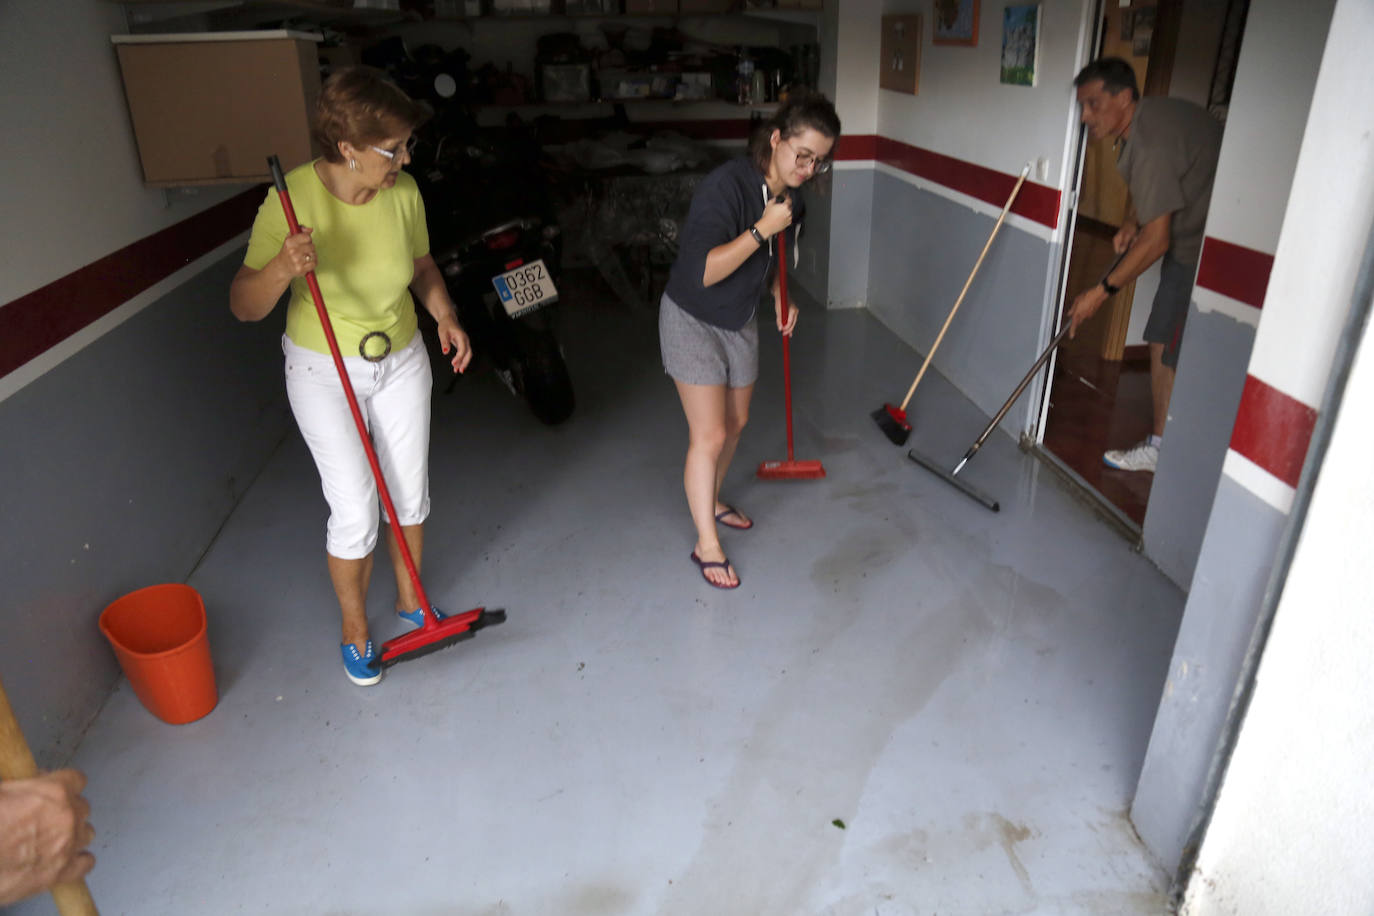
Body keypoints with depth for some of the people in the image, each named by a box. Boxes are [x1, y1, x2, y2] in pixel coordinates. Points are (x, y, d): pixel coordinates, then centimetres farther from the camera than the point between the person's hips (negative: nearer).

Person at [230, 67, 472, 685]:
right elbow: (244, 307, -19)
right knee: (354, 512, -3)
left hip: (401, 360, 4)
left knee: (410, 493, 12)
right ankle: (354, 627, 23)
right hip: (323, 372, -4)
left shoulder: (403, 192, -12)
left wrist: (445, 316, -11)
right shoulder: (291, 201, -23)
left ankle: (410, 599, 37)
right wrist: (282, 268, -39)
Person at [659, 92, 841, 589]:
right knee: (709, 435, -7)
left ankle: (710, 501, 43)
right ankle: (707, 545, 8)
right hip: (692, 321, -8)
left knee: (735, 422, 18)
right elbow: (700, 273, -36)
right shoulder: (724, 187, -29)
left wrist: (780, 296, 0)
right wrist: (762, 229, -35)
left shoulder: (790, 195, -3)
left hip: (740, 321, 8)